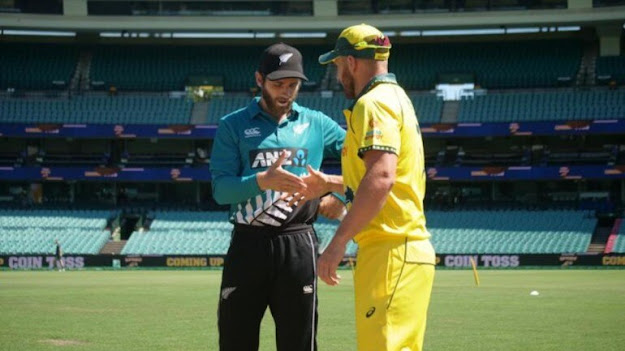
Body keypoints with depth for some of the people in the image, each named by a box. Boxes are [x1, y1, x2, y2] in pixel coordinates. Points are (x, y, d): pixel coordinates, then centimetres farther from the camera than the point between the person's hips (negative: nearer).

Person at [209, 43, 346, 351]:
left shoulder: (316, 124, 11)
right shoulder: (233, 126, 5)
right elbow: (220, 189, -5)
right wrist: (263, 181, -22)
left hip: (298, 247, 1)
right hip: (248, 244, -1)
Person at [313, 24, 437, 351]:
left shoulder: (373, 104, -10)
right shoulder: (396, 98, 22)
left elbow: (382, 177, -24)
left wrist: (338, 242, -26)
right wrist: (330, 184, 39)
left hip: (392, 251, -11)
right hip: (410, 250, 11)